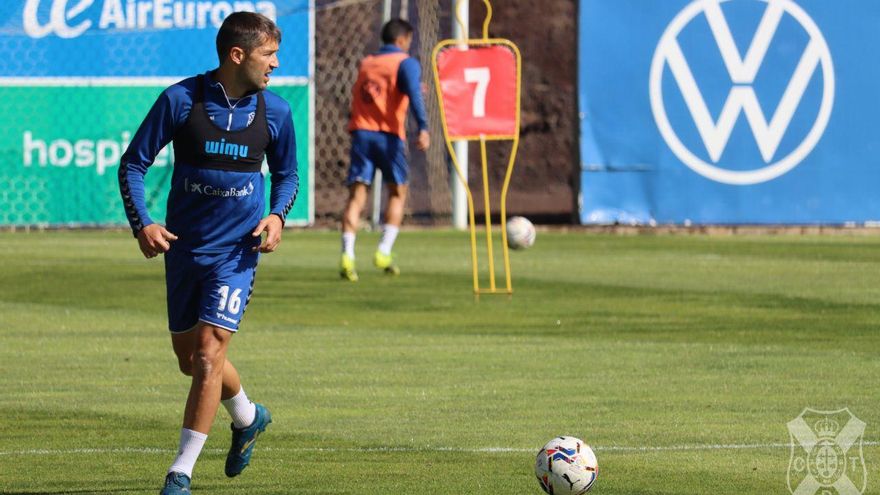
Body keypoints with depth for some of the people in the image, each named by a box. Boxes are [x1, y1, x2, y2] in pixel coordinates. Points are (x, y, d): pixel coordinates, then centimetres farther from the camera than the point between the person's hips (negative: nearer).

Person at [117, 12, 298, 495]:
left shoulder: (274, 112, -3)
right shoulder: (180, 100, -9)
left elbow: (287, 174, 14)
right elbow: (133, 163, -2)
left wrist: (276, 215, -6)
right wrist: (141, 224, -15)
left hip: (236, 251, -1)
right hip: (183, 246, 1)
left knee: (209, 352, -14)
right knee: (189, 357, 12)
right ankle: (247, 417, 42)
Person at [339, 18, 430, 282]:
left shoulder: (365, 64, 19)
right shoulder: (405, 63, 2)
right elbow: (414, 94, -15)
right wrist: (423, 128, -26)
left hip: (361, 132, 4)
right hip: (389, 135, -4)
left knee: (356, 195, -2)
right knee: (397, 193, 13)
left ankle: (347, 255, -18)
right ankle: (384, 251, 2)